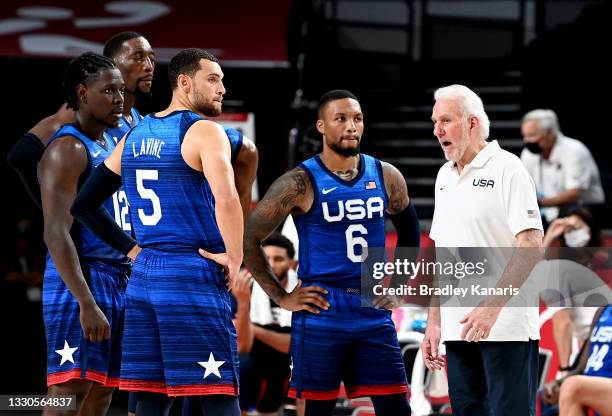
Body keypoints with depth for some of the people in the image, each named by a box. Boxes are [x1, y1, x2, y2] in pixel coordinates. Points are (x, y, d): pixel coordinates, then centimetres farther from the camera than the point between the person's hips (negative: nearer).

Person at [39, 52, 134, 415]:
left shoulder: (115, 144, 18)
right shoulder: (68, 149, -11)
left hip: (120, 283, 9)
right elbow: (56, 234, -19)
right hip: (80, 282, -9)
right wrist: (87, 303, -27)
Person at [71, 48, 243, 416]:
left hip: (144, 275, 7)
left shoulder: (135, 135, 14)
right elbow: (226, 199, -26)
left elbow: (85, 203, 19)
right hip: (194, 275, -7)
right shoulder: (204, 131, -9)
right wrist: (234, 257, -14)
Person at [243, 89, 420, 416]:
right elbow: (248, 238, -5)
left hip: (374, 314, 4)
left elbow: (409, 232, 24)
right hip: (321, 315, -4)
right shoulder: (300, 183, -7)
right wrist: (281, 298, -6)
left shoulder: (386, 177, 7)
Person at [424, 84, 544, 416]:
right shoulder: (445, 176, 16)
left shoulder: (507, 169, -6)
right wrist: (434, 321, 14)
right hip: (459, 328, 7)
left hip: (506, 328, -7)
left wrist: (491, 306, -23)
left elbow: (531, 247, -15)